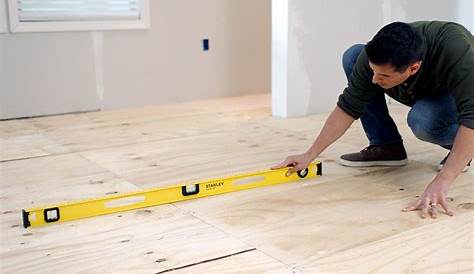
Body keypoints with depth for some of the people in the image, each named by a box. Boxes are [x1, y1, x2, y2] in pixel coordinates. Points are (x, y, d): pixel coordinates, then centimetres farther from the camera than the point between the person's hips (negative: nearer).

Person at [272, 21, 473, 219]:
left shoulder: (455, 50, -41)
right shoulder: (376, 56, -29)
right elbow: (348, 107, -20)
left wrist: (440, 183, -55)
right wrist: (309, 155, -23)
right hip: (417, 91, 5)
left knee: (423, 120, -38)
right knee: (352, 57, -17)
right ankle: (387, 146, -6)